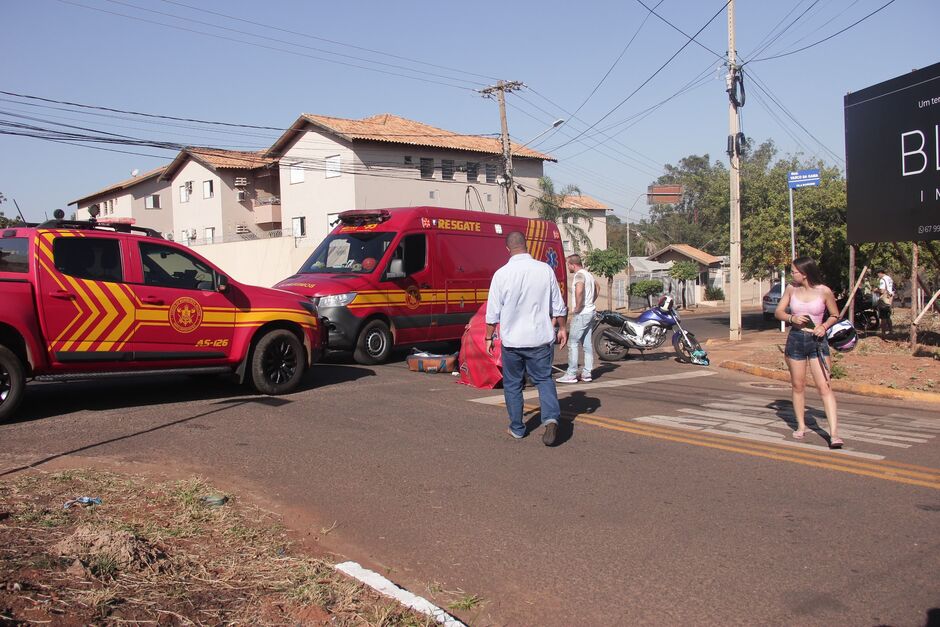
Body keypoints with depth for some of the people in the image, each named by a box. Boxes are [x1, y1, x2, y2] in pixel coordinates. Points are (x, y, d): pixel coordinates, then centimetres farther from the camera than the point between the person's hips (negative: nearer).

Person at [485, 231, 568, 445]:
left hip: (512, 340, -1)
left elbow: (493, 312, -4)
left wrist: (489, 337, 8)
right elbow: (558, 305, 4)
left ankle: (517, 428, 20)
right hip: (541, 339, 1)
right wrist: (562, 328, 18)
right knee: (544, 379, 11)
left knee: (512, 384, 13)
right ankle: (551, 418, -11)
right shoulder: (545, 270, -4)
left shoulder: (502, 274, -9)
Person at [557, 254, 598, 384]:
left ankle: (571, 374, -4)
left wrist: (577, 308, -23)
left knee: (572, 343, -5)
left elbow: (579, 291, -34)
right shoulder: (588, 274, 16)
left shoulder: (579, 275, -15)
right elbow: (596, 291, 30)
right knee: (587, 343, 11)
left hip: (581, 314, -10)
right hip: (590, 312, 10)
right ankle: (587, 373, 14)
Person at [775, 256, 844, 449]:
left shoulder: (824, 291, -6)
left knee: (824, 386, -10)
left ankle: (834, 433, -13)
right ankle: (801, 426, 26)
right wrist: (792, 318, -12)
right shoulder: (791, 289, 3)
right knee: (798, 385, 11)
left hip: (817, 341, -3)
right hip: (795, 339, 3)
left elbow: (835, 315, 6)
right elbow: (778, 312, 7)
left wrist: (824, 326, -13)